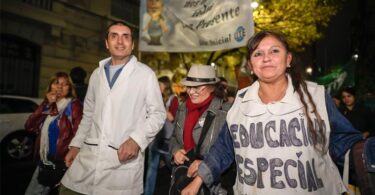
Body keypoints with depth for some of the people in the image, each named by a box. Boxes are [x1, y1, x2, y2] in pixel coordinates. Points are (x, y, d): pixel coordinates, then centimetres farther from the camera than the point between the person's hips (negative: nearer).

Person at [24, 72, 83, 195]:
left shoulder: (74, 105, -8)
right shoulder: (47, 105, 13)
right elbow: (29, 127, 2)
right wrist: (46, 105, -6)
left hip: (62, 163, -7)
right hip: (44, 162, 7)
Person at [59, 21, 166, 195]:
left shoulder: (145, 74, -3)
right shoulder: (97, 74, 13)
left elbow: (157, 114, -3)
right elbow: (88, 114, 19)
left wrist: (136, 139, -15)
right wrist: (76, 144, 15)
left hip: (123, 160, -4)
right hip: (89, 156, 5)